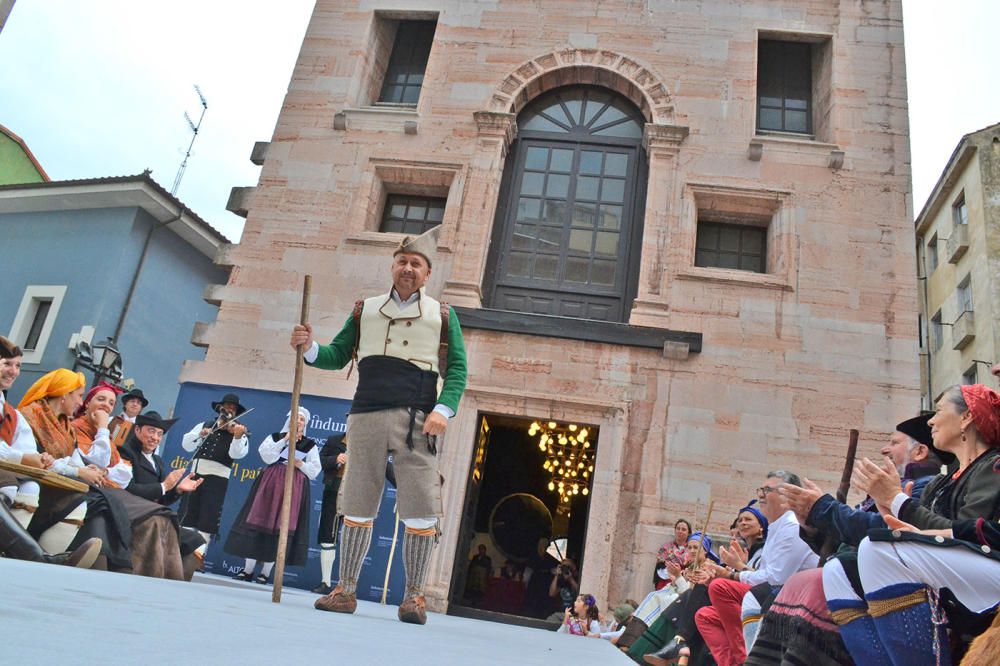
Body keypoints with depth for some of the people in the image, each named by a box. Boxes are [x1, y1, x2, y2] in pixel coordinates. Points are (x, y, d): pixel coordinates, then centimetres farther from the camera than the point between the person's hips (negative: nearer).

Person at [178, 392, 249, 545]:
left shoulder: (239, 432, 3)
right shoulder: (205, 425, 13)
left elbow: (237, 453, -15)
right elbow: (186, 445, 4)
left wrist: (238, 436, -35)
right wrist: (200, 435, -15)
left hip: (217, 478, -3)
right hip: (196, 474, 3)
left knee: (206, 520, -2)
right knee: (186, 516, 6)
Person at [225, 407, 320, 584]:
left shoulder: (310, 444, 8)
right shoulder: (275, 436, 11)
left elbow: (315, 470, 4)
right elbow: (267, 456, -7)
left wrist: (299, 463, -11)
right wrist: (285, 439, -13)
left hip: (294, 487, -1)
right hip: (270, 483, 1)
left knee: (281, 525, -4)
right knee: (258, 521, -3)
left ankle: (266, 572, 2)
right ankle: (248, 569, 3)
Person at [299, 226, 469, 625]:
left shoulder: (442, 316, 14)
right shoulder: (366, 310, 19)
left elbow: (457, 369, 7)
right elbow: (338, 356, 18)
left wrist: (443, 409, -9)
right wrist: (310, 348, -3)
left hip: (416, 422, -1)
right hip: (367, 417, 2)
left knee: (420, 512, -4)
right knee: (357, 507, 5)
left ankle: (414, 595, 7)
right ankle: (346, 591, 16)